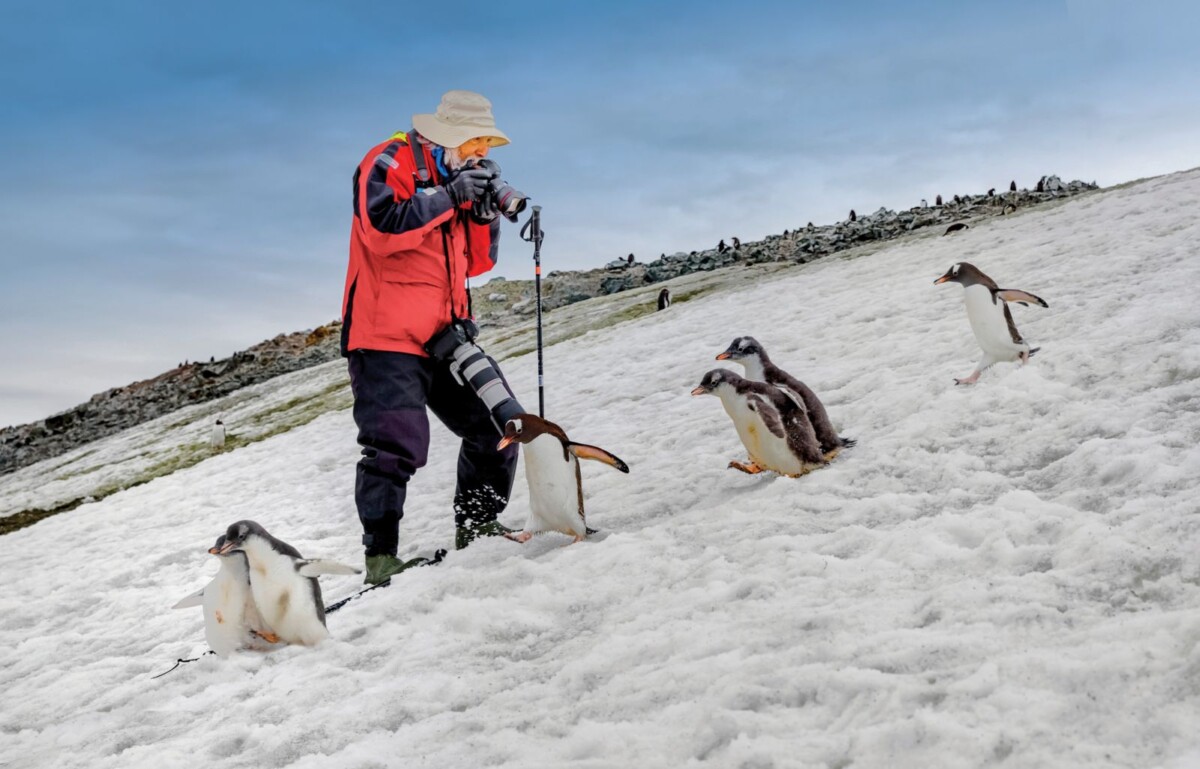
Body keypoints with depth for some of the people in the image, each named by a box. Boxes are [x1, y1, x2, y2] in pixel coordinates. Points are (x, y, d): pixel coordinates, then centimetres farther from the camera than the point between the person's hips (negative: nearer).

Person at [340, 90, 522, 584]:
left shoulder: (455, 179, 20)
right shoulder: (389, 163, -4)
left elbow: (475, 264, 19)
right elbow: (381, 228, -23)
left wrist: (485, 215, 2)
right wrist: (448, 198, -20)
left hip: (446, 337, 8)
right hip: (388, 338, -8)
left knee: (499, 426, 6)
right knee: (396, 445, -15)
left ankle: (477, 530, 21)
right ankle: (379, 558, -8)